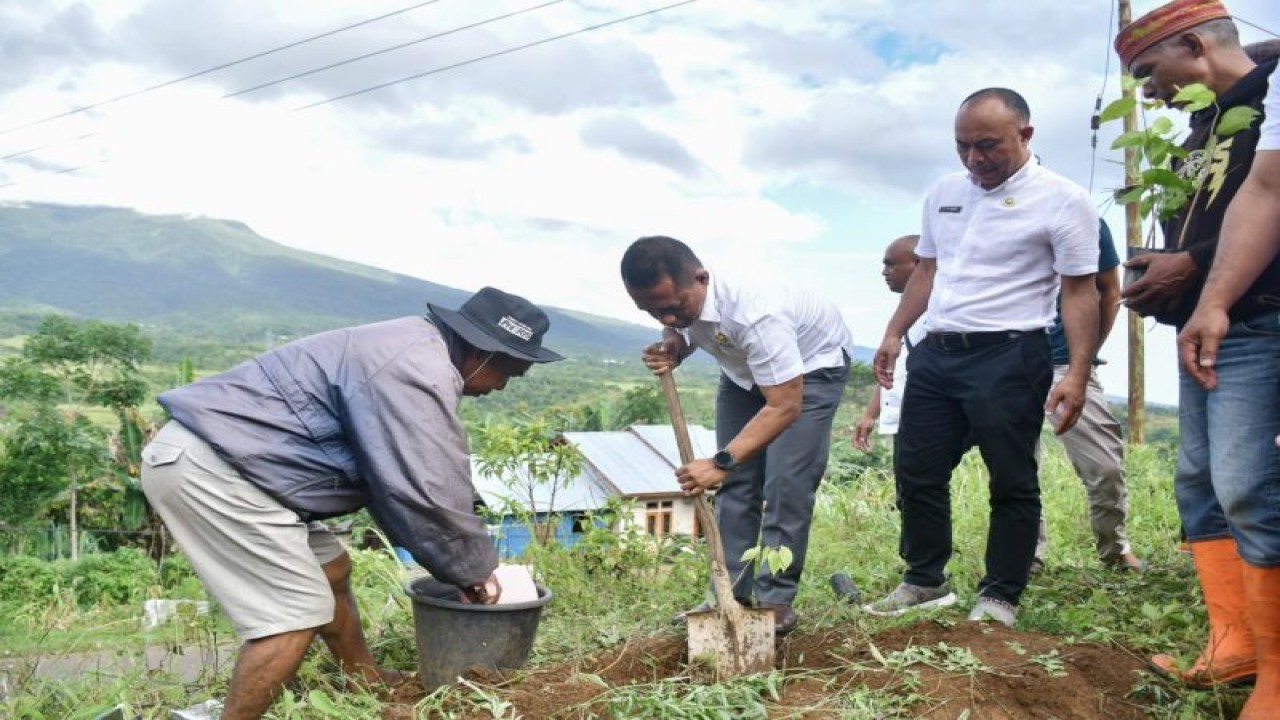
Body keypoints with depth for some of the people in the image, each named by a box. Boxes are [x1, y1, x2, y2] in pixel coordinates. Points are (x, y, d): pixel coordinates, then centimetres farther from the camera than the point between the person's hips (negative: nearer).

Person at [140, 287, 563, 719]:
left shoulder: (416, 350, 14)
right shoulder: (417, 373, -21)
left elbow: (401, 483, 19)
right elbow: (428, 494, -20)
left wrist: (458, 566, 16)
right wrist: (475, 568, -3)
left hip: (208, 456, 11)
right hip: (206, 466, -11)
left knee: (331, 570, 20)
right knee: (301, 612, -9)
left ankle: (368, 683, 36)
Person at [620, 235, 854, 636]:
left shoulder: (756, 312, -44)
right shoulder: (672, 296, -23)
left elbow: (784, 406, -42)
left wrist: (721, 462, -51)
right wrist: (671, 349, -23)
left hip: (812, 366, -6)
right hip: (744, 368, 6)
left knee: (786, 484, -14)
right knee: (735, 482, 1)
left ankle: (775, 599, -3)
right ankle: (733, 593, 8)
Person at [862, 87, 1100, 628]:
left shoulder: (1061, 200, -7)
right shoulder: (944, 194, 12)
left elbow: (1079, 292, -10)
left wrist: (1077, 373, -17)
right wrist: (894, 334, 13)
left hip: (1009, 358, -6)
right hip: (936, 354, 6)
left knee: (1012, 483, 3)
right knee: (917, 473, 10)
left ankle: (1000, 598, 15)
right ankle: (925, 581, 25)